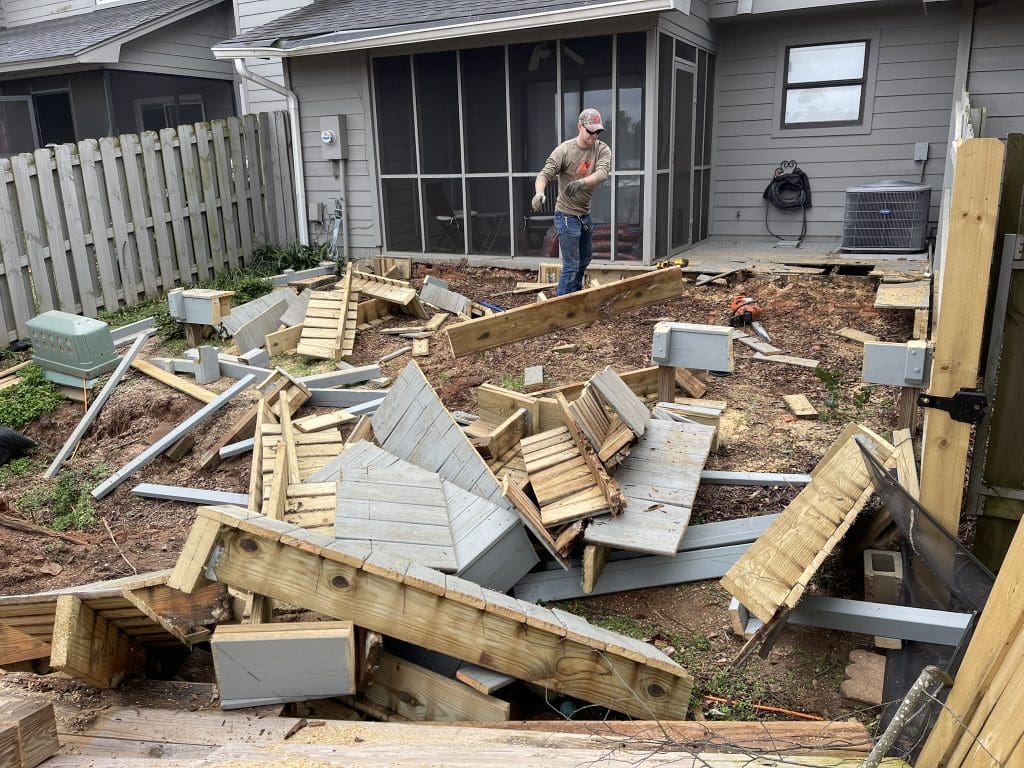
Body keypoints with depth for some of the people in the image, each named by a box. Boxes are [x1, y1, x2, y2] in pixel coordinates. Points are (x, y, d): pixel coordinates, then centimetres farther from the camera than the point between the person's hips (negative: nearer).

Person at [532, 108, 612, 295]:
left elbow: (603, 173, -22)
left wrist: (581, 182, -43)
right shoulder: (564, 150, -14)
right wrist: (539, 192, -45)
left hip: (586, 215, 7)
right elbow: (545, 174, -21)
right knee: (571, 266, -7)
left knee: (585, 260, 22)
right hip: (567, 216, -6)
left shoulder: (602, 149, -4)